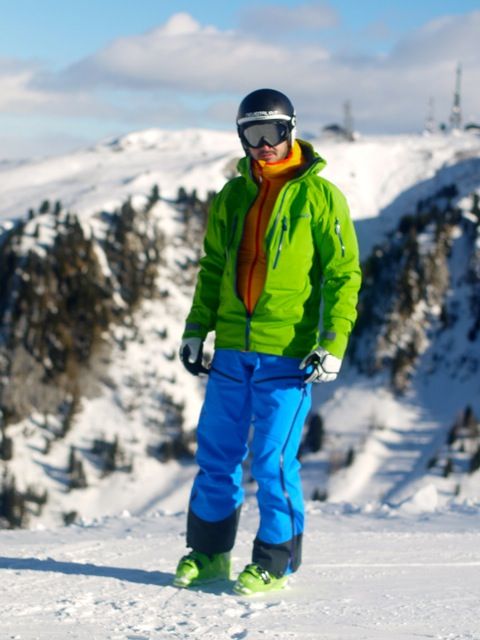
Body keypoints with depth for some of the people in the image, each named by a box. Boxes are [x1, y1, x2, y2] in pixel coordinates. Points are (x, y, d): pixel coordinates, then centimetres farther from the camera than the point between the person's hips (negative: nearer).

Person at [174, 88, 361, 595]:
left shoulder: (318, 196, -3)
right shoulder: (232, 197, 11)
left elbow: (344, 273, -5)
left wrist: (334, 344, -13)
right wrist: (195, 330, 12)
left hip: (288, 353, -5)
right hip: (233, 349, 5)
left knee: (273, 459, -5)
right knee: (217, 451, 8)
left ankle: (276, 561, 8)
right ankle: (208, 552, 21)